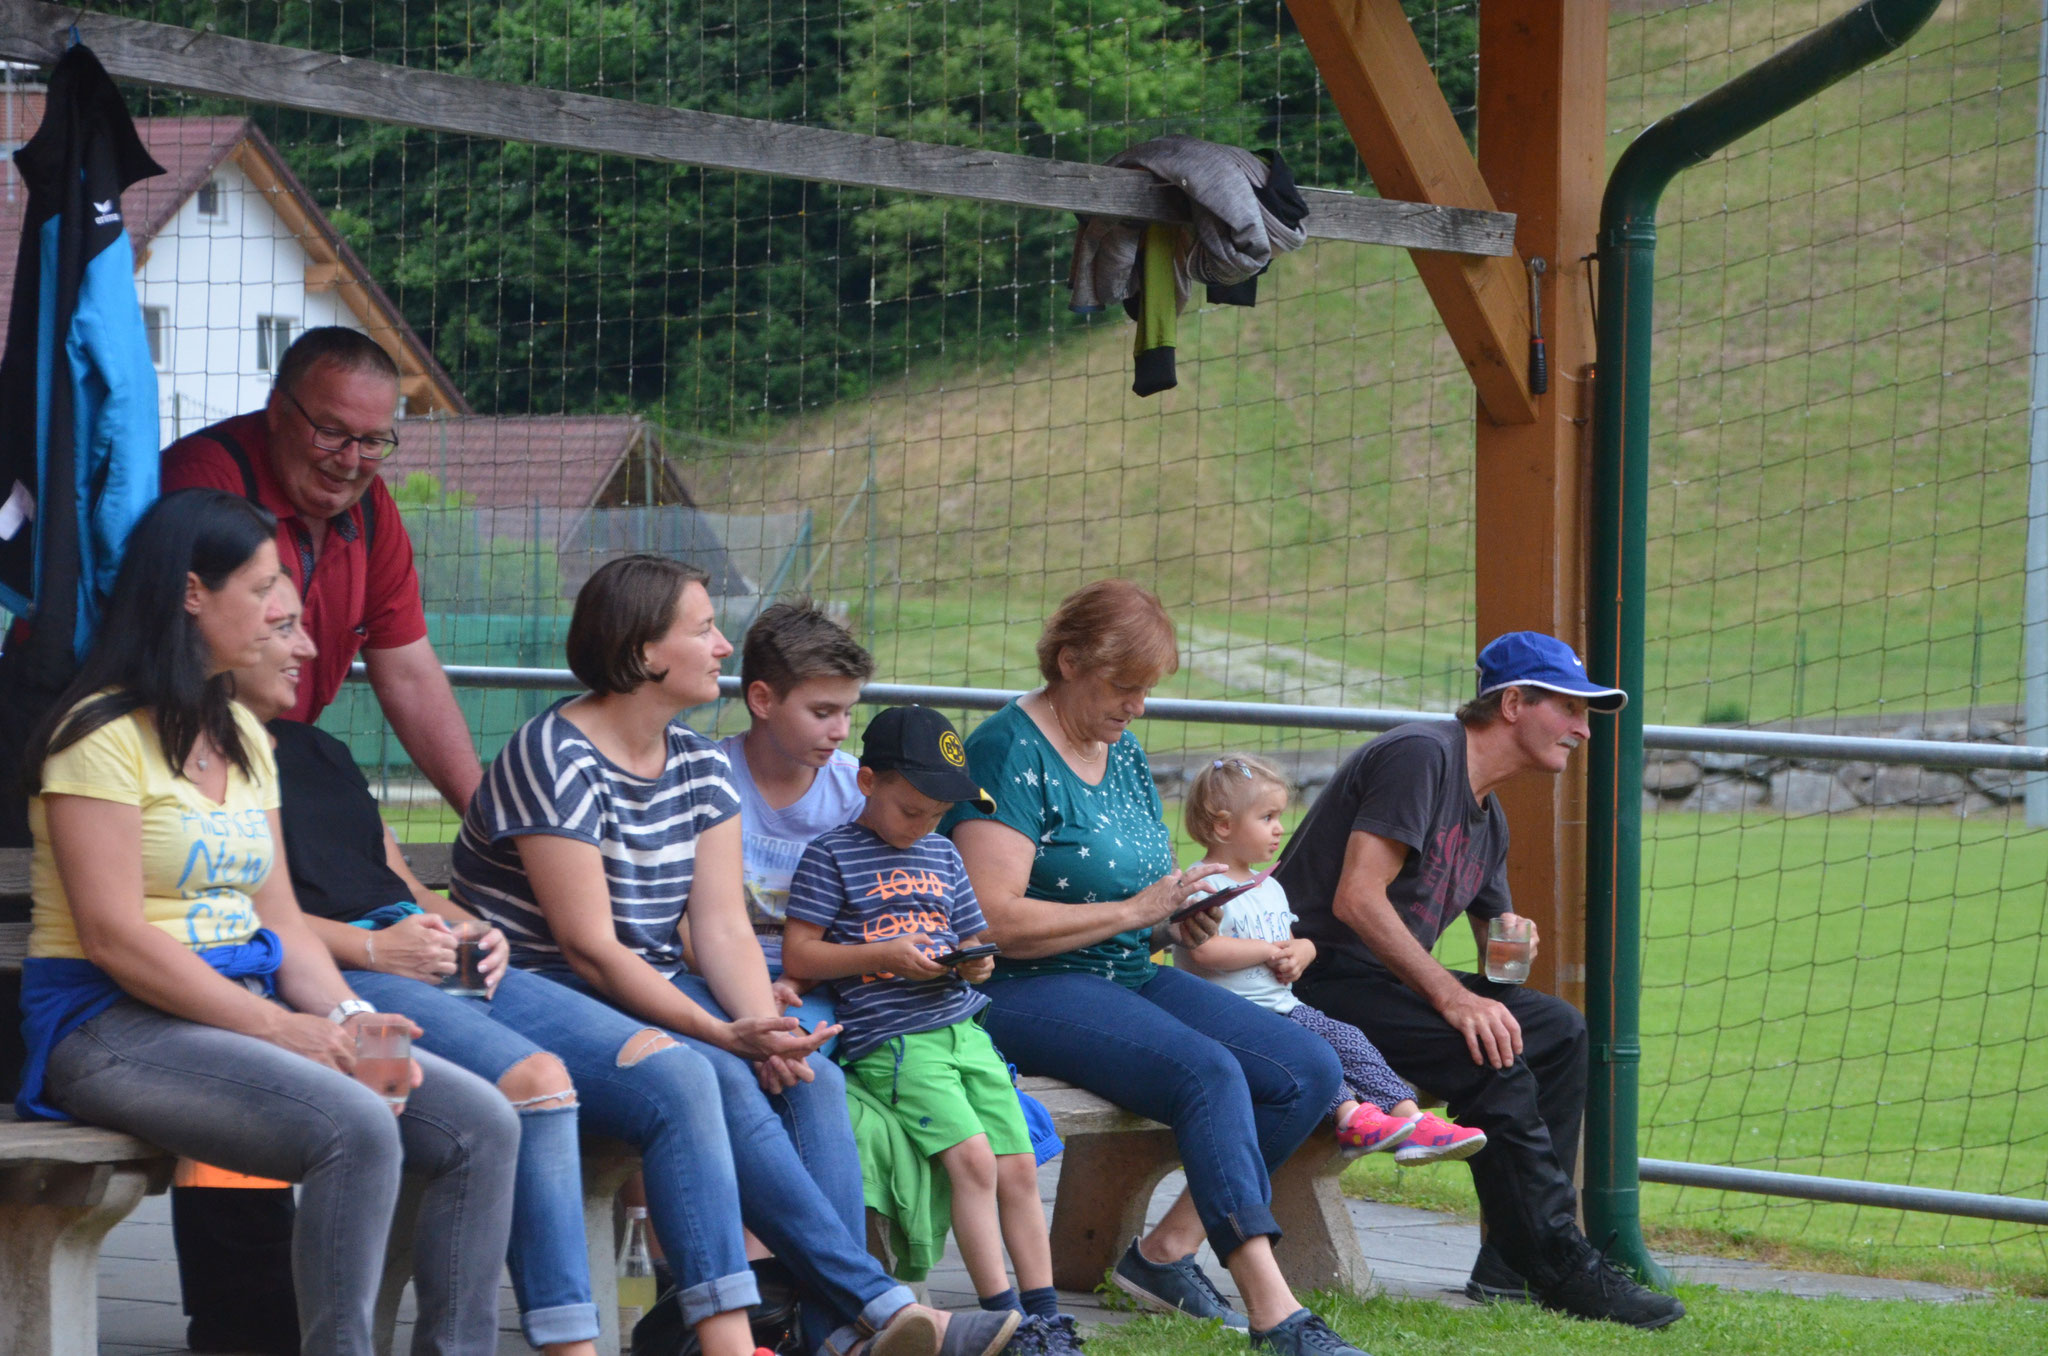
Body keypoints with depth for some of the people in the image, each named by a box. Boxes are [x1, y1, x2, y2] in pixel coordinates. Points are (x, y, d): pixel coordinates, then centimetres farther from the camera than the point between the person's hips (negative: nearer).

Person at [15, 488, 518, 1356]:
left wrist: (350, 1017, -4)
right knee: (357, 1129, -32)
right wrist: (288, 1031, -18)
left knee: (481, 1127, -10)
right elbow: (114, 937, -16)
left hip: (248, 1011, 8)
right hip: (112, 1026, -8)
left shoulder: (241, 737, 18)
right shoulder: (105, 737, -9)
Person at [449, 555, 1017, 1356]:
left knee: (812, 1078, -17)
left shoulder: (700, 767, 11)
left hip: (655, 994, 8)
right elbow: (589, 947, -19)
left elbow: (723, 926, 3)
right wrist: (725, 1035, -25)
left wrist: (766, 1029, -18)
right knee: (714, 1082, -31)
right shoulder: (553, 758, -14)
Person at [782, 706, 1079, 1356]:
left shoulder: (942, 856, 20)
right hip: (890, 1037, -7)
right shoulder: (831, 857, 0)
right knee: (972, 1157, -21)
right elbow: (798, 957, -4)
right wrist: (886, 956, -14)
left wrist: (976, 961, 3)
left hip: (964, 1027, 7)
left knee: (1019, 1167, -2)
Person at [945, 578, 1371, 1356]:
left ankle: (1168, 1249, -6)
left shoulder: (1124, 754, 16)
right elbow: (994, 920, -20)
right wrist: (1136, 910, -17)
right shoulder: (1009, 753, -11)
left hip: (1134, 975, 9)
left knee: (1309, 1072, -8)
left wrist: (1185, 915, 1)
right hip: (1029, 993, -9)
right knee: (1208, 1072, -32)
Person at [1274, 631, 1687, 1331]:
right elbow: (1356, 898, -23)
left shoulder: (1488, 820, 18)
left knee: (1558, 1030, 3)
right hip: (1320, 978, -10)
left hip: (1387, 981, 10)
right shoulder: (1422, 755, -13)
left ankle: (1514, 1264, -2)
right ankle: (1559, 1269, -20)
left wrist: (1510, 951, 0)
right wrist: (1451, 996, -27)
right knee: (1488, 1050, -27)